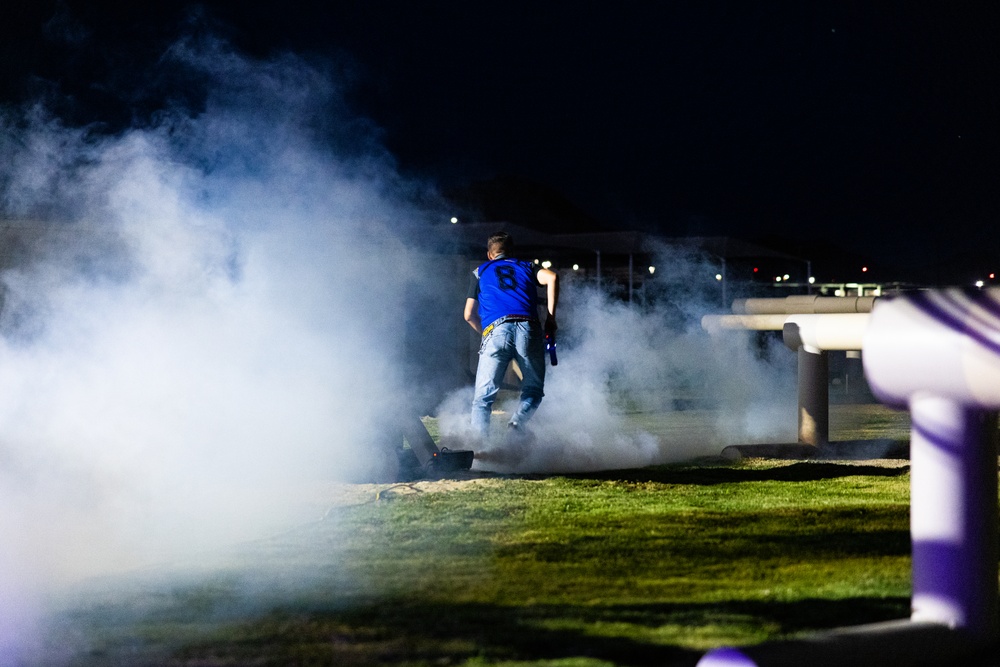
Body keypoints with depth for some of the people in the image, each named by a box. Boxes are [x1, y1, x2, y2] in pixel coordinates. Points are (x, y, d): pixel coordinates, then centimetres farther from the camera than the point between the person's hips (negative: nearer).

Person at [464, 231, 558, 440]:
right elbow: (552, 277, 5)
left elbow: (469, 315, 26)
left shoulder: (480, 272, 28)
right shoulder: (526, 267, 27)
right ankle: (519, 420, -13)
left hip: (496, 331, 0)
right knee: (533, 390, 16)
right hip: (528, 328, 0)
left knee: (483, 397, 2)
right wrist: (551, 317, 8)